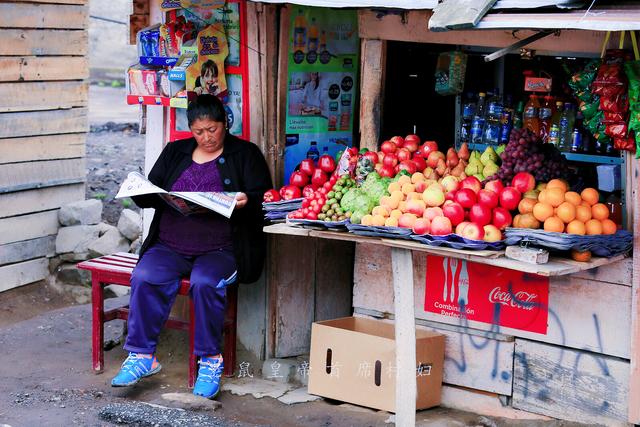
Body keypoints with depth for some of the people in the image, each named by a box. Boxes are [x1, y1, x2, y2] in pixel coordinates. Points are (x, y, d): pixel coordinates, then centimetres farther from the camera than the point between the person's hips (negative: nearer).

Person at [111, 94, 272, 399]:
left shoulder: (245, 154, 9)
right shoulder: (175, 152, 19)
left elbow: (263, 199, 0)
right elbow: (150, 195, 18)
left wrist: (246, 201, -22)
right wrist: (139, 191, -5)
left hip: (220, 250, -3)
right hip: (170, 246, 4)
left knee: (205, 283, -33)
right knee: (145, 277, -25)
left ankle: (211, 361, -19)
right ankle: (141, 356, -17)